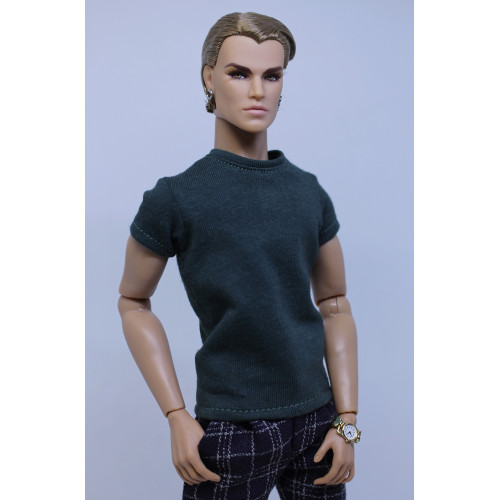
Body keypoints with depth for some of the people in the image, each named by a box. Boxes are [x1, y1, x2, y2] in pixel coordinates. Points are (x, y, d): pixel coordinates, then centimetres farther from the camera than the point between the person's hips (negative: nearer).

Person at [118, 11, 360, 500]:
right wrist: (177, 418, -6)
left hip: (315, 418, 4)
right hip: (232, 428, -3)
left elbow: (335, 307, 6)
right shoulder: (175, 198, -9)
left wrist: (347, 421, 1)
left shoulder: (310, 193, 2)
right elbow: (133, 303, -1)